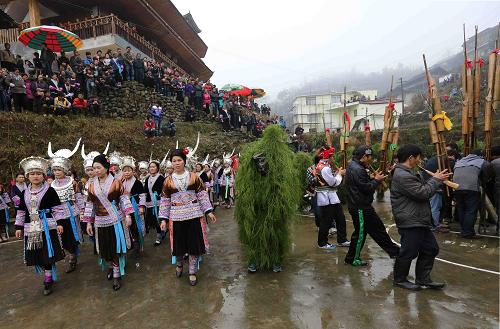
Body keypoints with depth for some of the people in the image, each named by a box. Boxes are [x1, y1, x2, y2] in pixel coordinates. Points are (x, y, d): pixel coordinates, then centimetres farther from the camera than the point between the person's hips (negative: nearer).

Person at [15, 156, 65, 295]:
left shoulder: (50, 191, -5)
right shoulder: (25, 193, 9)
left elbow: (57, 208, -4)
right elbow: (21, 211, 15)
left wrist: (59, 223, -8)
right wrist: (19, 227, 12)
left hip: (48, 227, -5)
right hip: (32, 229, 5)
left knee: (47, 255, -1)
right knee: (38, 256, 9)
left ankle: (48, 280, 13)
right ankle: (49, 275, 27)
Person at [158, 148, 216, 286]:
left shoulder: (194, 177, -1)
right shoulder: (168, 181, 3)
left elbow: (202, 195, 1)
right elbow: (165, 201, 6)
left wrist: (208, 211, -4)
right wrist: (163, 219, 2)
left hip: (194, 215, -1)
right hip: (176, 216, 1)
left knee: (194, 243, 4)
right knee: (179, 243, 11)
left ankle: (193, 272, 21)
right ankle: (179, 265, 42)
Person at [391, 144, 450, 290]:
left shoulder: (409, 173, 16)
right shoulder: (402, 176, -22)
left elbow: (422, 188, 22)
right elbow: (423, 193, -22)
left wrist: (436, 179, 8)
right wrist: (436, 179, -8)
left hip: (419, 221, 11)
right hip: (410, 222, -11)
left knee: (431, 248, 17)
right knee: (409, 252, 2)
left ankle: (423, 279, 29)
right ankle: (400, 279, 21)